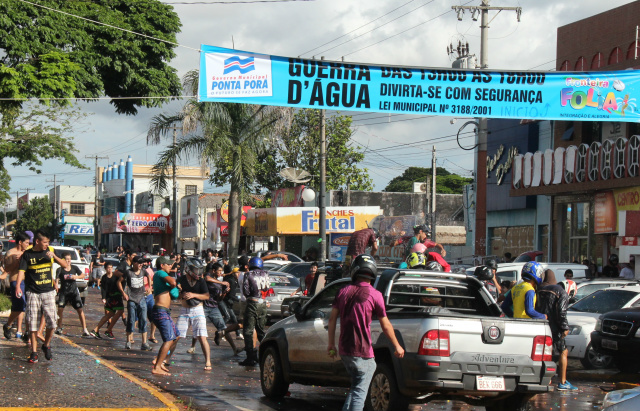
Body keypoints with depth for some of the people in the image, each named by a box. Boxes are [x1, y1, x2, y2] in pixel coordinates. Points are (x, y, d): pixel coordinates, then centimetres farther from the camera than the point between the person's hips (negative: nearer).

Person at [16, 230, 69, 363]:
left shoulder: (50, 251, 6)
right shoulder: (27, 254, 0)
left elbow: (65, 265, 7)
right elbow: (22, 270, -10)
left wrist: (54, 256, -11)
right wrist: (18, 285, -28)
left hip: (48, 292, 1)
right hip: (33, 293, -1)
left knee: (51, 322, -6)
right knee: (32, 322, -2)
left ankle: (46, 345, 19)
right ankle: (34, 352, 7)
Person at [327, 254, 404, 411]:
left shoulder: (343, 292, 5)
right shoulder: (374, 295, -8)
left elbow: (332, 319, 6)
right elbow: (386, 325, -3)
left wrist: (331, 344, 15)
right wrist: (397, 346, 9)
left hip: (344, 350, 5)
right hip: (362, 352, -5)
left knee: (356, 386, 24)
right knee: (360, 392, -1)